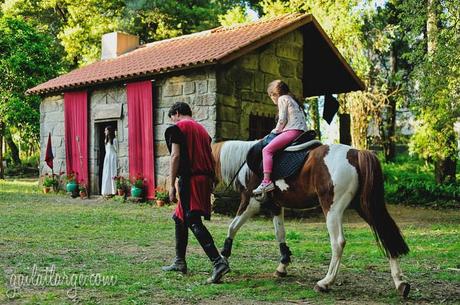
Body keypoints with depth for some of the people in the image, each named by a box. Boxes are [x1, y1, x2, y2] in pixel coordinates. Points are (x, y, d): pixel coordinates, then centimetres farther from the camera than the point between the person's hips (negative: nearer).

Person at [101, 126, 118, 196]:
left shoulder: (114, 140, -7)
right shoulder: (106, 140, 15)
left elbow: (116, 150, -9)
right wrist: (107, 157, 12)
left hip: (112, 158, -7)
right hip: (107, 158, 8)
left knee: (112, 174, -6)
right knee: (106, 174, 5)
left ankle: (113, 191, -4)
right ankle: (107, 191, 9)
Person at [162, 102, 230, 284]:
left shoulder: (176, 128, -1)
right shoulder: (201, 129, 22)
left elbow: (175, 156, -11)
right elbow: (210, 157, 19)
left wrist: (171, 185, -11)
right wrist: (210, 181, 23)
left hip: (189, 178, -9)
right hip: (206, 179, 9)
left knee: (193, 222, -13)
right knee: (180, 217, 20)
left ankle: (218, 262, -25)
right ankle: (179, 262, 25)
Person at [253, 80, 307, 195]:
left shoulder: (282, 99, 3)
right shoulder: (293, 99, 29)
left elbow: (282, 119, -8)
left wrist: (276, 130, 9)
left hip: (292, 131, -10)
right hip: (302, 131, 10)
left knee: (267, 150, -14)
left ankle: (267, 181, -26)